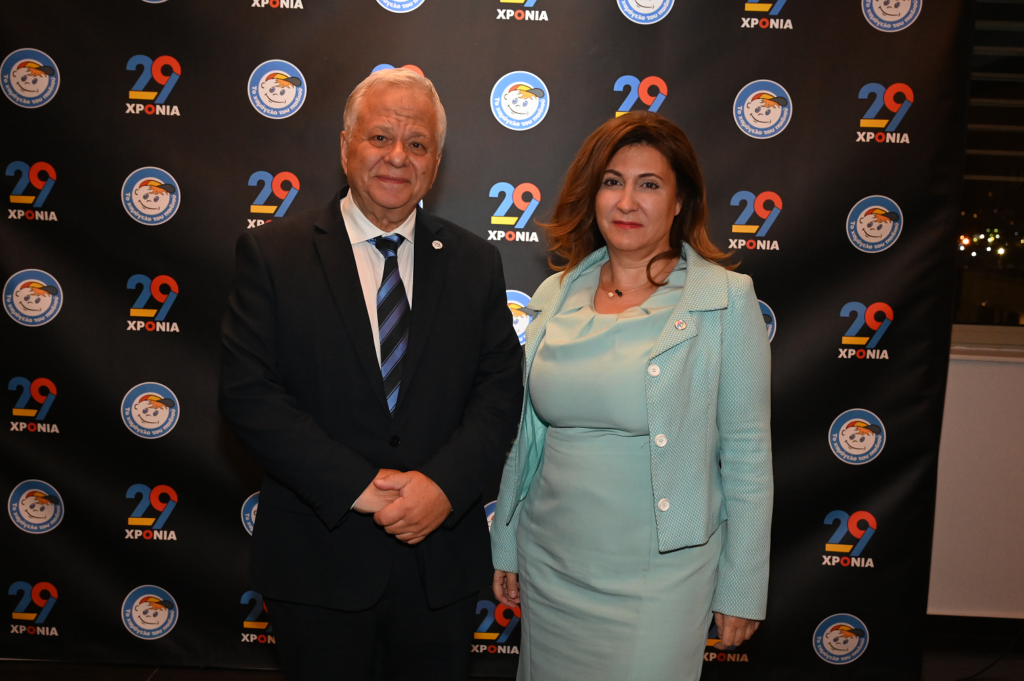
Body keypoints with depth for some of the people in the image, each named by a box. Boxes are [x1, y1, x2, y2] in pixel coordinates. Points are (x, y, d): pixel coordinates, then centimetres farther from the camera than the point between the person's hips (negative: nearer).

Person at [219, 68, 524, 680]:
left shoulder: (476, 262, 3)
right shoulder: (272, 252, -3)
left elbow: (501, 389, -1)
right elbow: (248, 393, -10)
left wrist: (444, 485, -16)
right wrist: (358, 486, -17)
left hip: (442, 561, 2)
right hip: (318, 562, -2)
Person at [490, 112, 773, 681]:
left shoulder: (728, 299, -10)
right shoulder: (555, 296, 2)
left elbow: (747, 453, -8)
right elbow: (529, 434, 9)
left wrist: (742, 590, -5)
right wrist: (506, 547, 13)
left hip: (660, 579, -4)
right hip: (551, 569, 4)